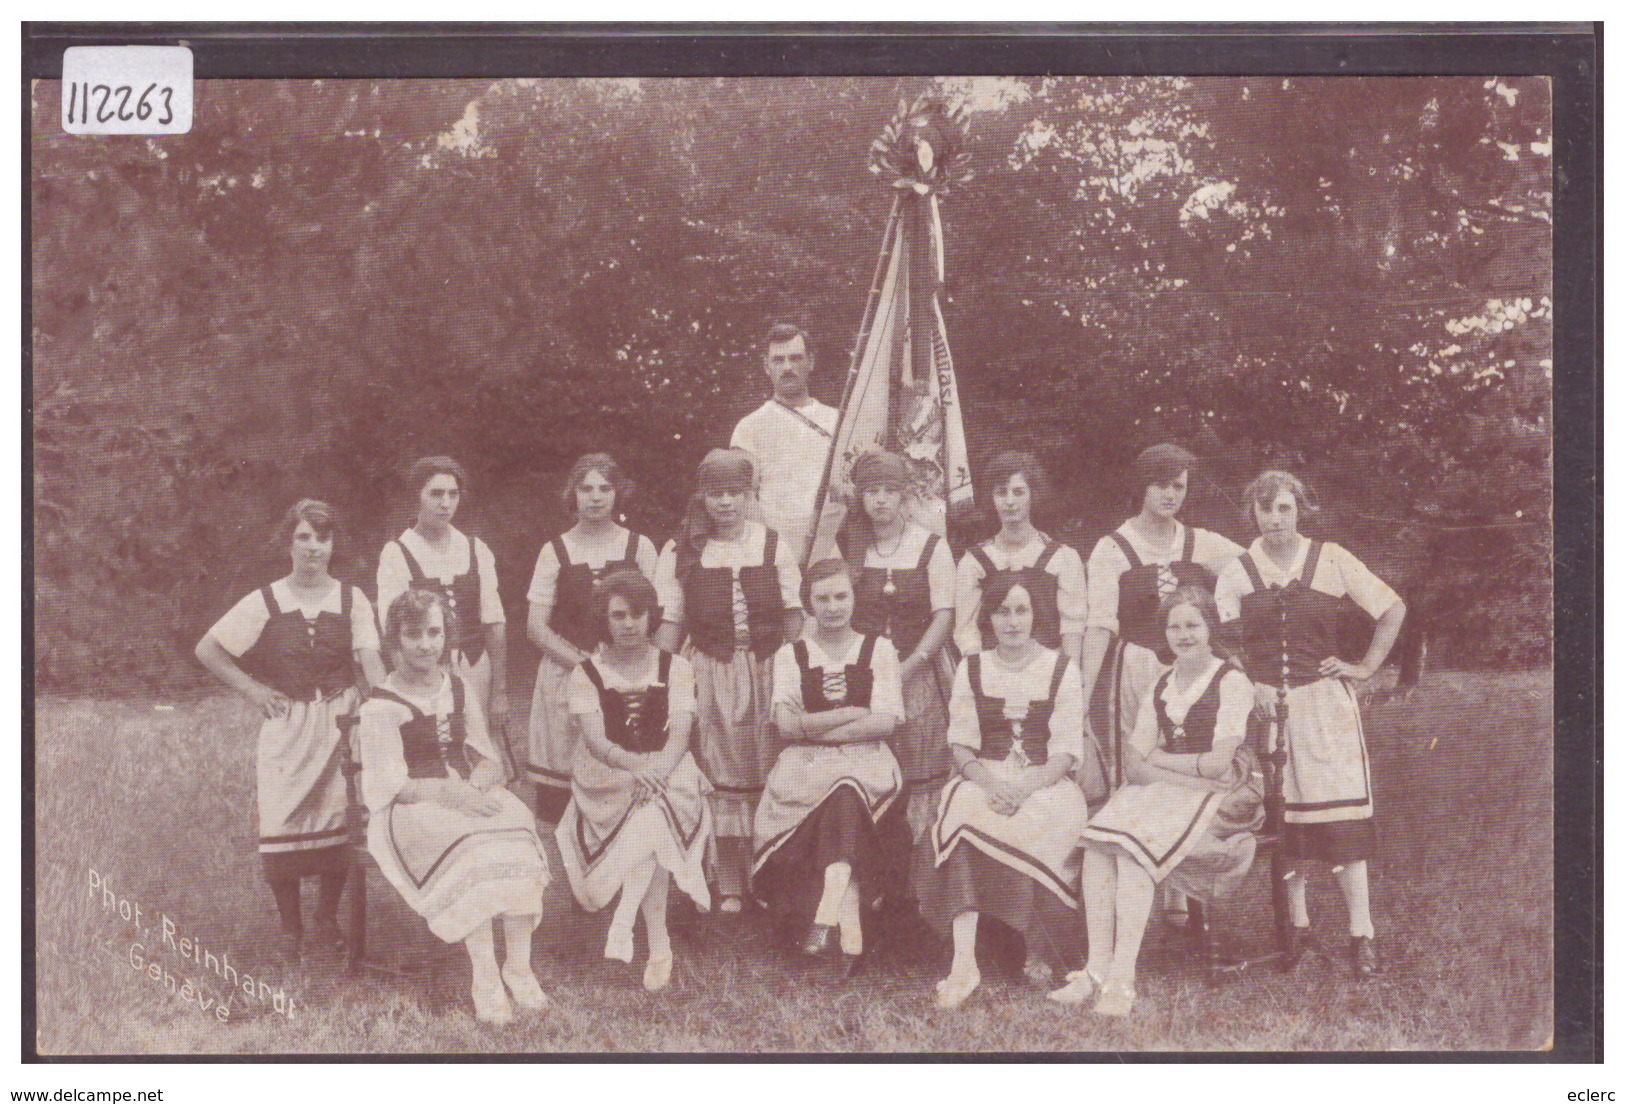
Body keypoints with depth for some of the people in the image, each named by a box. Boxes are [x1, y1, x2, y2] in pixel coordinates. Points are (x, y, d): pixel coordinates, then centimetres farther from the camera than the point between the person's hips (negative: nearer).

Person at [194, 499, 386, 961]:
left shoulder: (351, 600, 3)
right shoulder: (266, 602, 1)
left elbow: (369, 657, -9)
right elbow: (206, 650, 7)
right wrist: (251, 688, 0)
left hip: (340, 722, 1)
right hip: (285, 726, 0)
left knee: (337, 819, -3)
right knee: (282, 822, -6)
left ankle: (327, 916, 18)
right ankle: (289, 926, 11)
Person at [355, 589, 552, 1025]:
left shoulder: (460, 692, 16)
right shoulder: (380, 708, 0)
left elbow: (490, 761, 14)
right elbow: (393, 785, -8)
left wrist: (475, 784, -10)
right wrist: (449, 792, -23)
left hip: (470, 794, 4)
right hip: (414, 810, -4)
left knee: (518, 821, -28)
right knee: (469, 846, -35)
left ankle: (519, 967, -25)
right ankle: (484, 978, -33)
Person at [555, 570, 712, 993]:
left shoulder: (675, 668, 8)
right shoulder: (586, 674, 5)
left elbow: (680, 733, -5)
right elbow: (595, 740, -10)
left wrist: (658, 770, -26)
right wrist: (636, 765, -30)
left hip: (667, 774, 1)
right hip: (604, 781, 0)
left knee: (652, 812, -33)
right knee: (651, 820, -31)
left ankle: (622, 925, -31)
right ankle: (658, 946, -26)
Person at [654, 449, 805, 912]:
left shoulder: (771, 545, 5)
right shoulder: (683, 551, 4)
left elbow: (793, 615, 6)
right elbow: (669, 623, 3)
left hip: (767, 669, 1)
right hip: (710, 671, 0)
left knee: (768, 774, 2)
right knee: (721, 777, 0)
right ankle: (728, 886, 7)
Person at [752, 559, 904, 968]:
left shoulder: (879, 650, 15)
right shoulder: (790, 655, 17)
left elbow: (885, 722, 0)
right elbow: (787, 723, 1)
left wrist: (815, 726, -4)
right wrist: (854, 713, -5)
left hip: (866, 761, 0)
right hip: (805, 766, 0)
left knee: (846, 792, -37)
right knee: (844, 800, -35)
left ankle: (825, 919, -47)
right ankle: (850, 929, -40)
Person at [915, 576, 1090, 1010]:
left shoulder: (1061, 670, 8)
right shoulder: (972, 670, 14)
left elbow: (1066, 751, 0)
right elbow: (961, 748, 7)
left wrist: (1026, 788, -18)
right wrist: (991, 783, -15)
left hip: (1045, 783, 0)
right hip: (984, 779, 0)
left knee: (1045, 827, -36)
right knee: (961, 812, -34)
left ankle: (1038, 955, -21)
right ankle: (963, 963, -43)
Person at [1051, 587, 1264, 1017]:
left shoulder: (1232, 683, -3)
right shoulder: (1160, 685, 17)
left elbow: (1221, 763, -11)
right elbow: (1133, 758, 8)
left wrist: (1156, 760, -2)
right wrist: (1141, 765, -15)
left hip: (1221, 795, -6)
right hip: (1165, 789, 6)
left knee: (1135, 842, -31)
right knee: (1098, 841, -22)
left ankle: (1122, 978, -34)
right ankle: (1097, 969, -26)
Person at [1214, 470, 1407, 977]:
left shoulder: (1330, 560, 1)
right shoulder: (1237, 571, 5)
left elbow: (1393, 609, 7)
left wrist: (1366, 666, 2)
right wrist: (1251, 687, -10)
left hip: (1323, 702, -2)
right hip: (1263, 703, 2)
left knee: (1340, 813, -7)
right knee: (1280, 817, 2)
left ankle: (1361, 934, -4)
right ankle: (1298, 926, 13)